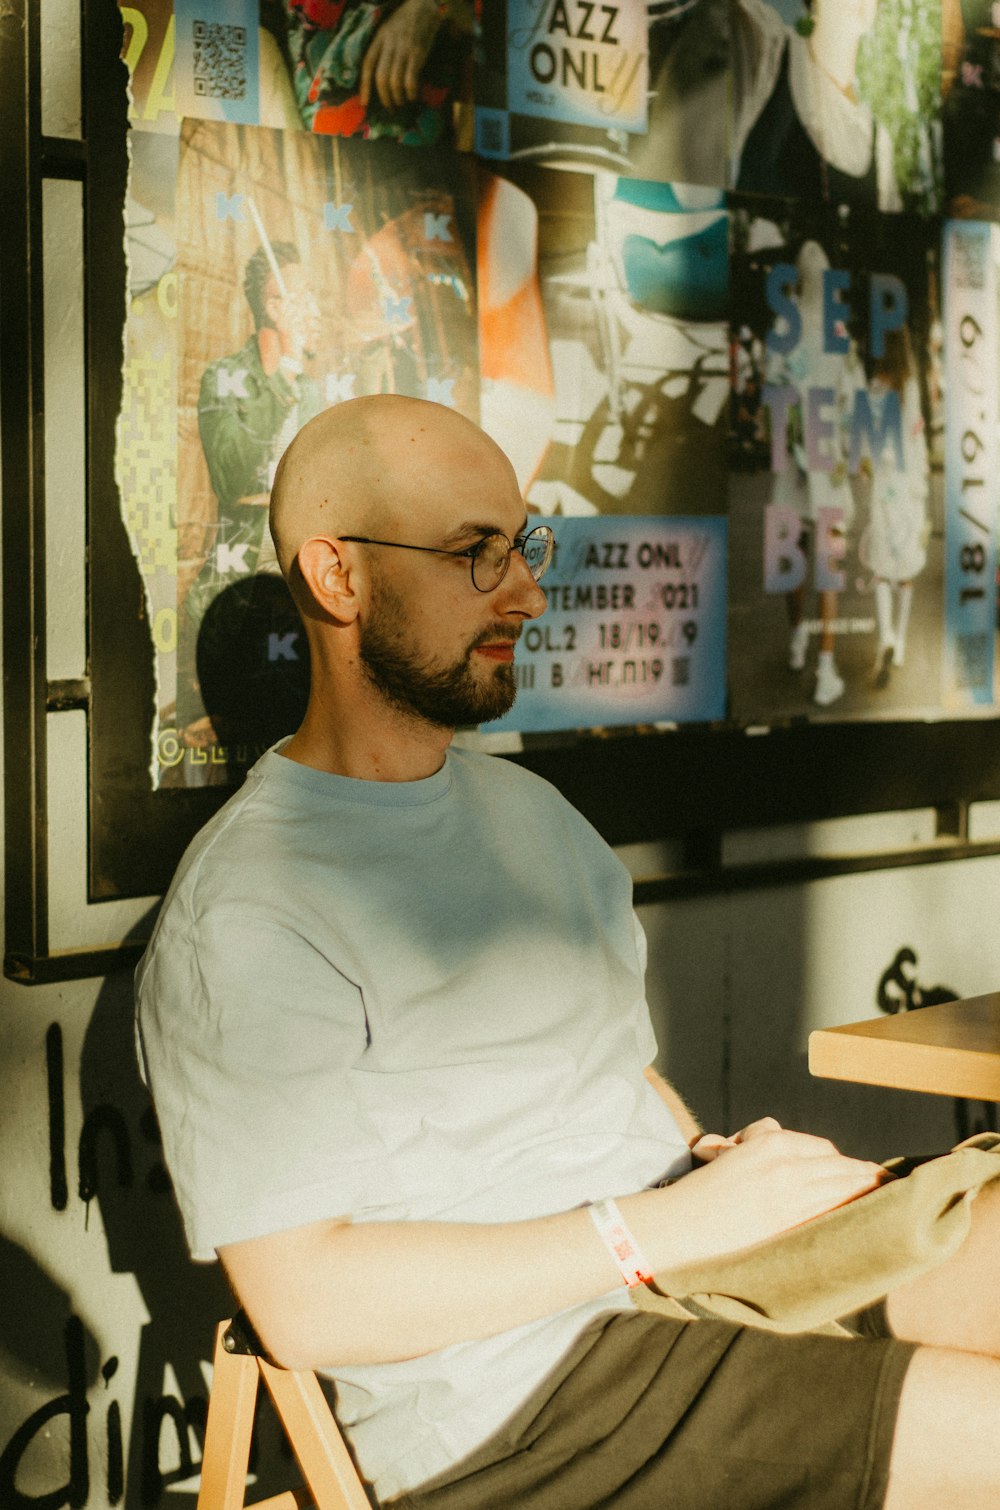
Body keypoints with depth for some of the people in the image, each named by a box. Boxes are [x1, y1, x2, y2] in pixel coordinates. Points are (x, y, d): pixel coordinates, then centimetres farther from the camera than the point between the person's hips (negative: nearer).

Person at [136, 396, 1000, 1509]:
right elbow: (304, 1305, -17)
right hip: (514, 1406, -8)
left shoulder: (529, 810, 18)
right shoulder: (245, 916, -13)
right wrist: (673, 1222, -16)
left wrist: (724, 1164, 0)